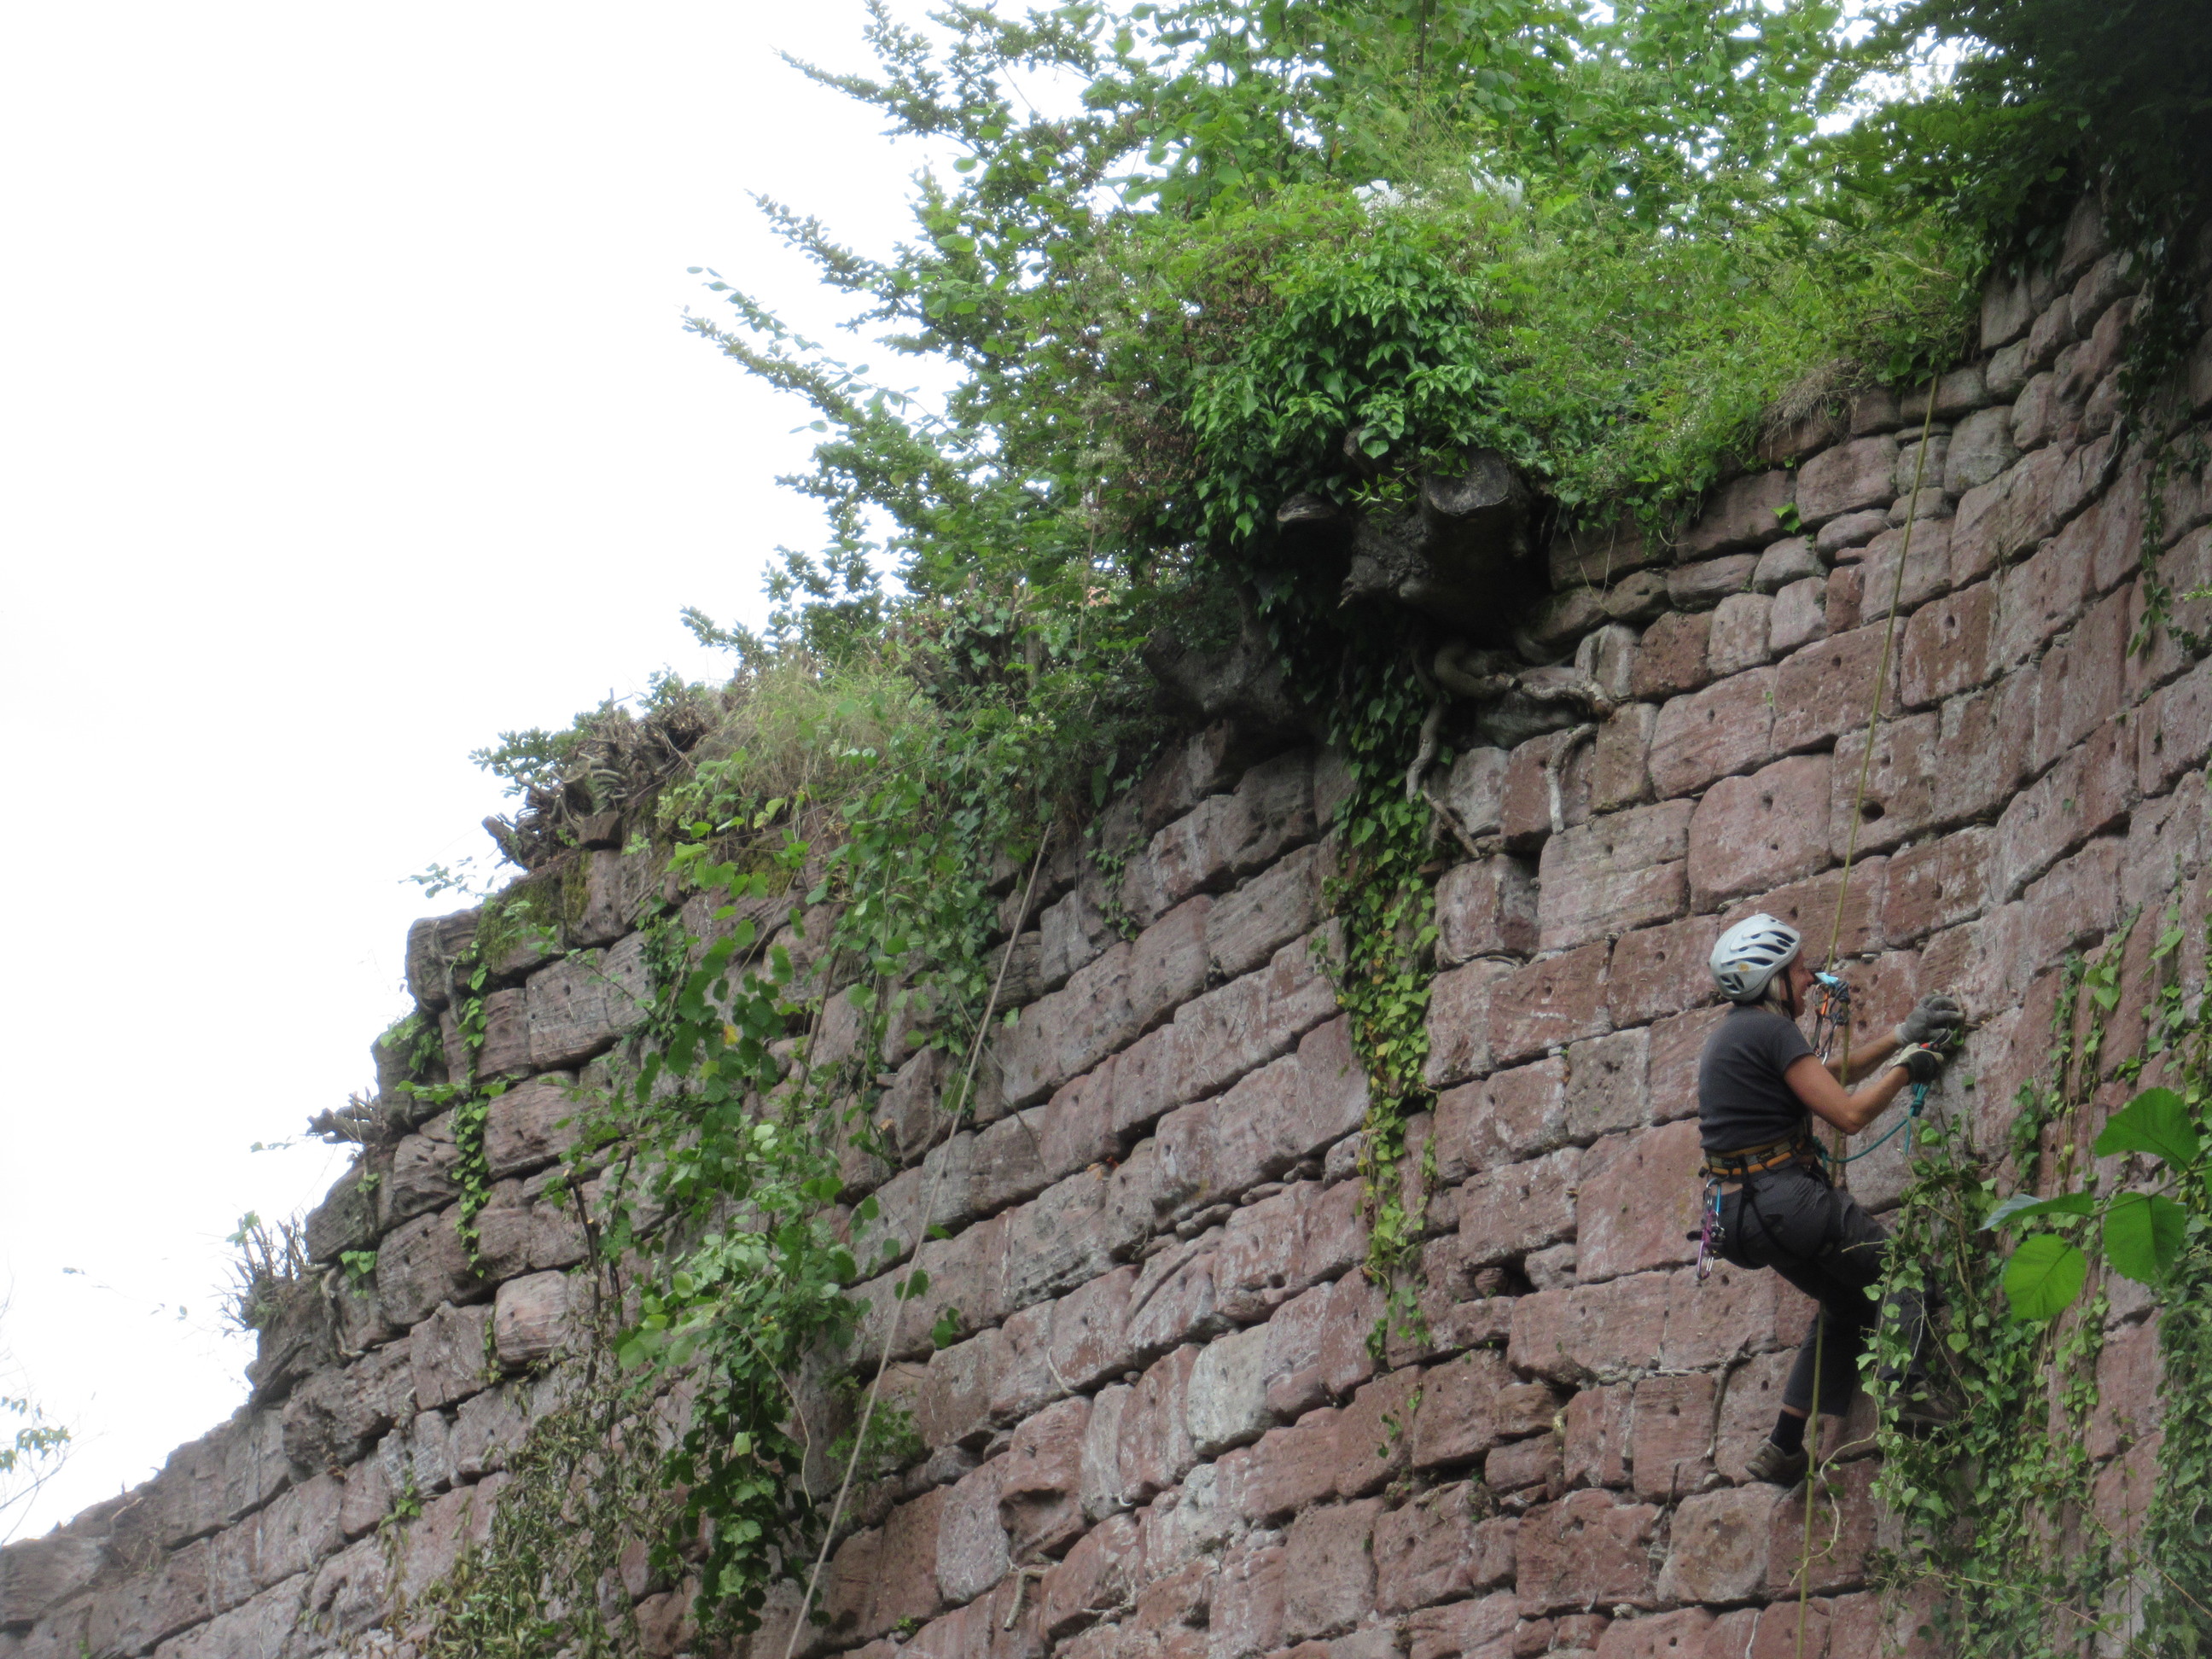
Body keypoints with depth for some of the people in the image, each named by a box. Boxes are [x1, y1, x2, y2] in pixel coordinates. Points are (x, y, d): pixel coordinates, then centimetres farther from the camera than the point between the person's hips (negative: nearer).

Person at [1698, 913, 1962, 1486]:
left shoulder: (1728, 1034, 18)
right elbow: (1849, 1112, -15)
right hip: (1784, 1198, -9)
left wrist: (1903, 1035, 27)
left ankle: (1783, 1448, 20)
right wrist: (1905, 1067, 0)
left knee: (1846, 1303, 23)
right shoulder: (1770, 1031, -12)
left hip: (1737, 1211, 9)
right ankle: (1906, 1388, -16)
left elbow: (1828, 1075, 28)